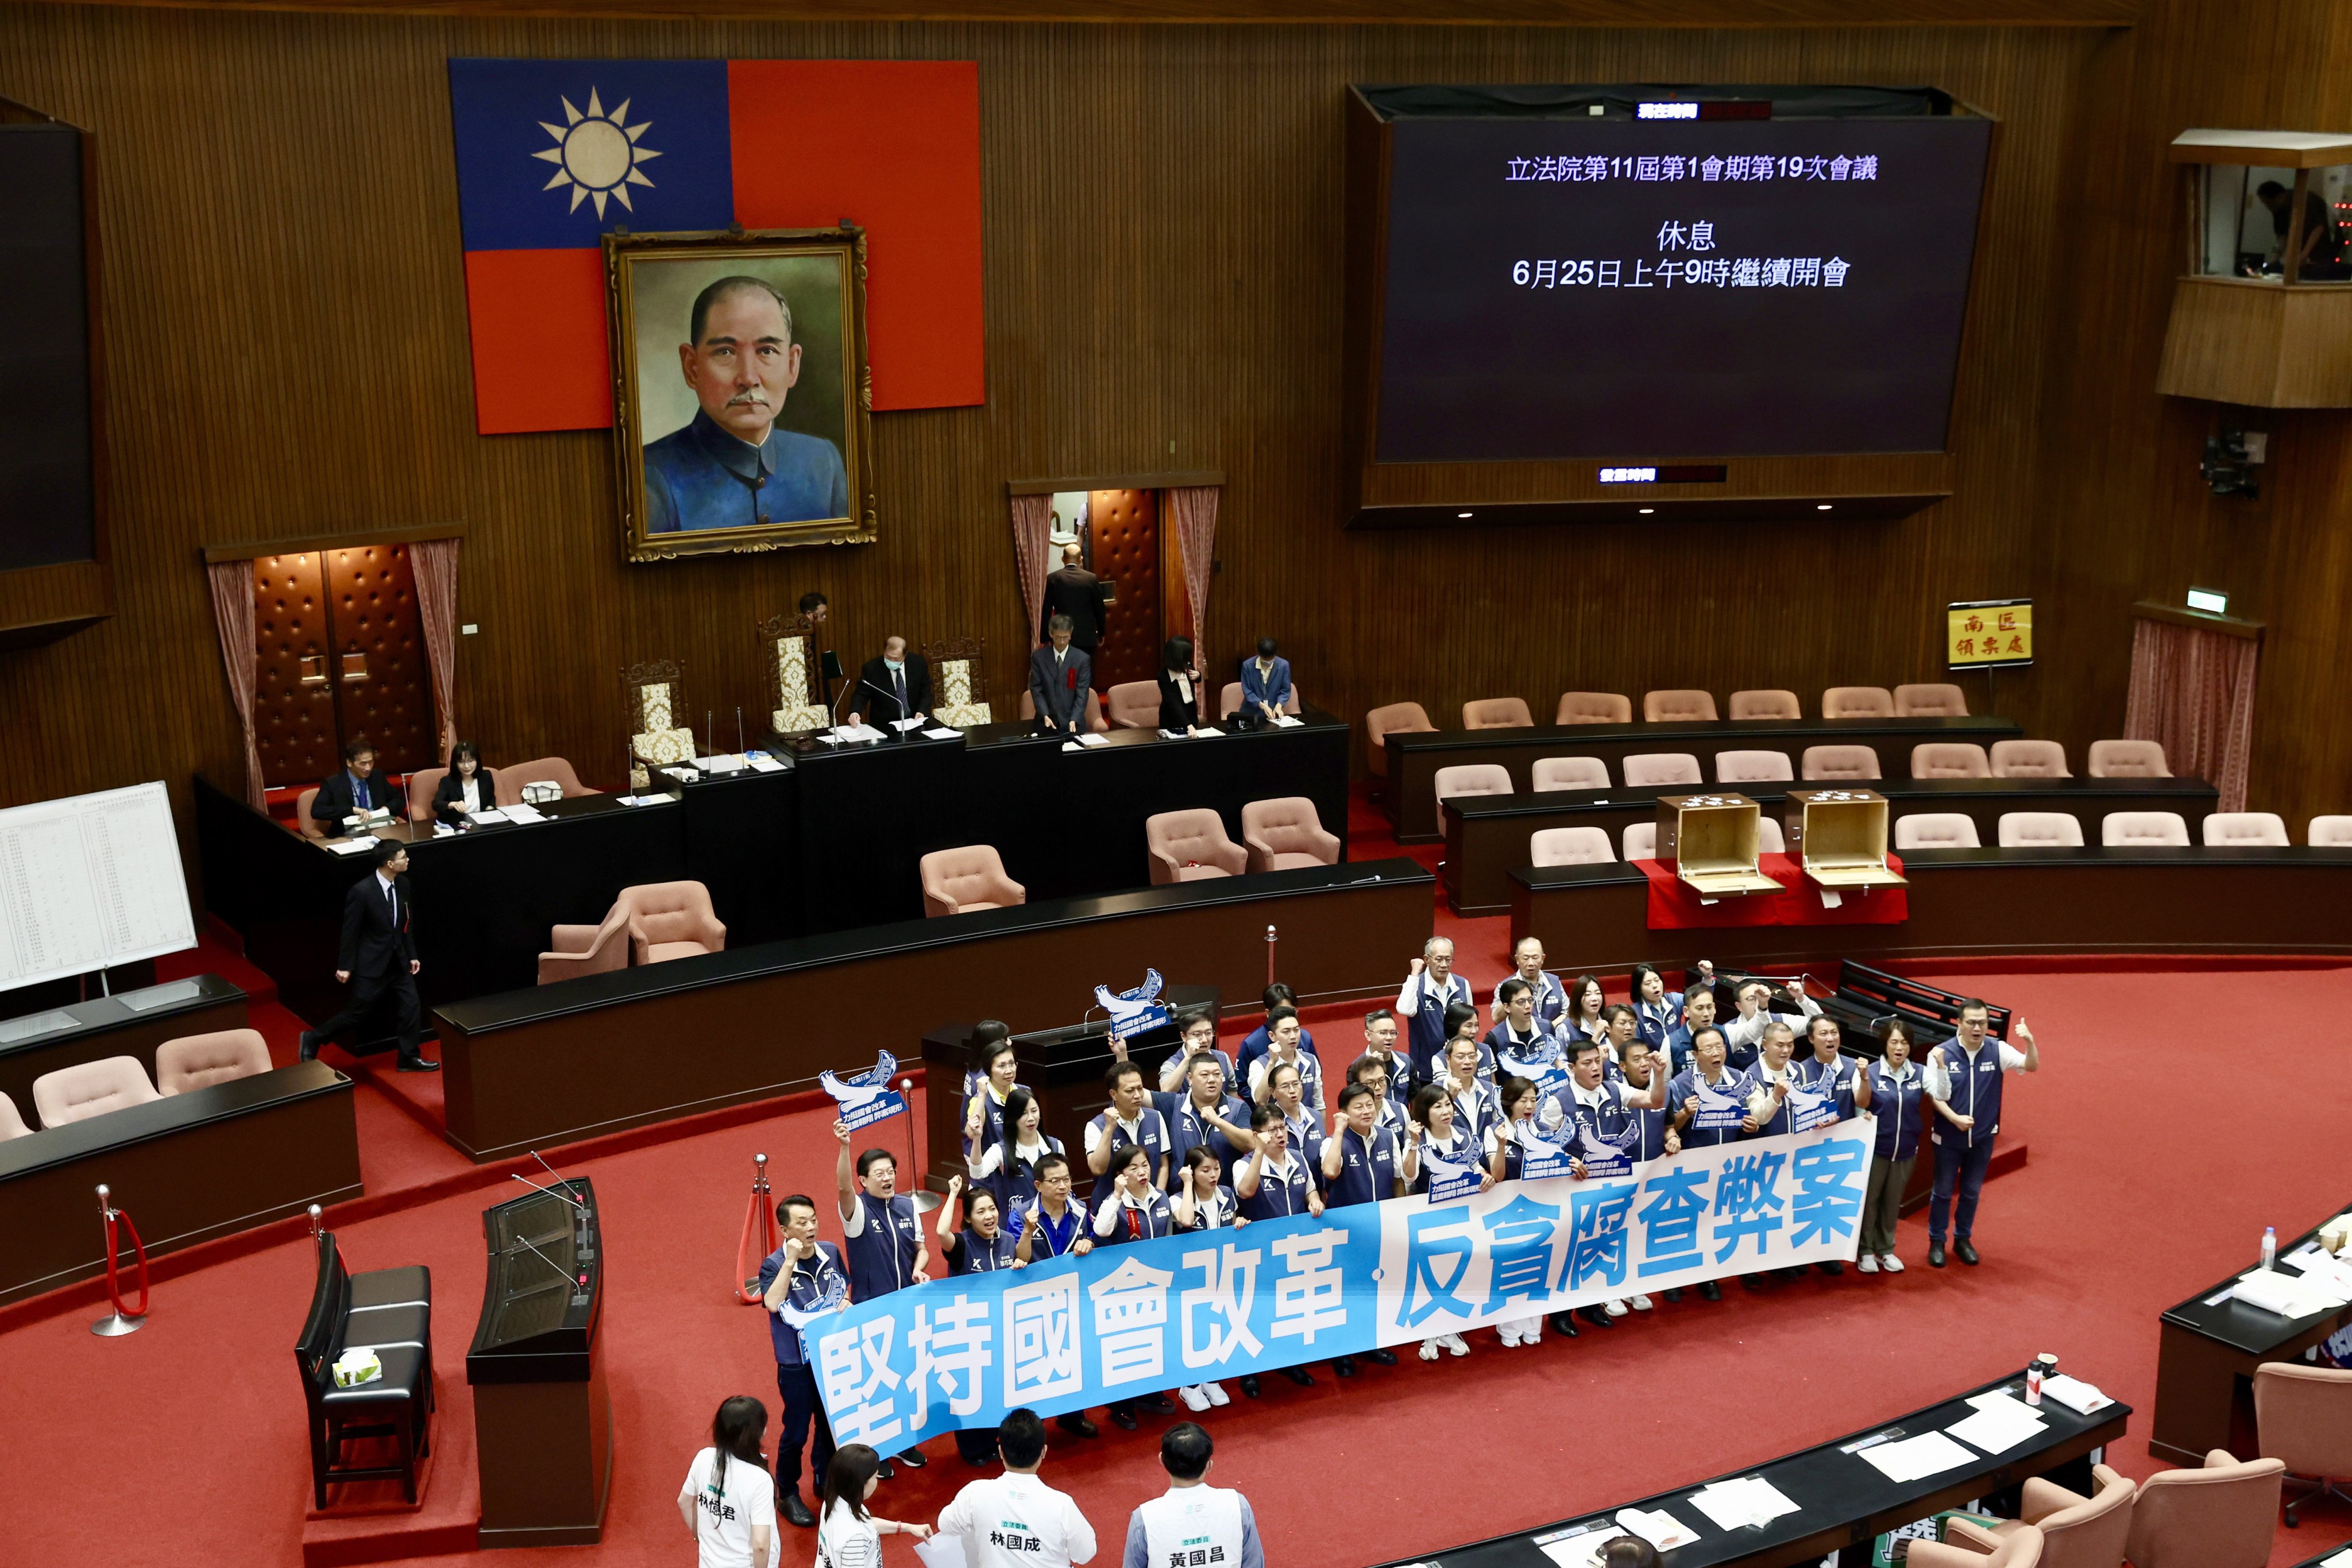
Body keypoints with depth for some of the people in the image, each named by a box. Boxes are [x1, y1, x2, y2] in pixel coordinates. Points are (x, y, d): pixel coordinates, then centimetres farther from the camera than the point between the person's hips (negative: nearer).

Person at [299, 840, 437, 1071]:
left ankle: (409, 1058, 21)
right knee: (358, 1013, 3)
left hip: (398, 960, 6)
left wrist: (412, 955, 12)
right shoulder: (362, 892, -22)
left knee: (411, 1007, 7)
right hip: (371, 963, -6)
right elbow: (350, 931, -14)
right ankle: (312, 1039, 21)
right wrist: (345, 966, -10)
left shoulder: (402, 884, -2)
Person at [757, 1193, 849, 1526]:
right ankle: (788, 1494, 22)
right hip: (797, 1362, -5)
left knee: (831, 1423, 17)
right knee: (796, 1430, 5)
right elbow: (772, 1303, -33)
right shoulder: (774, 1264, -16)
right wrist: (790, 1261, -35)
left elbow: (846, 1287, 14)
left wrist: (846, 1303, -6)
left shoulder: (831, 1253, -2)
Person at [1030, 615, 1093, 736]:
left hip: (1073, 722, -1)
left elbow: (1082, 693, -7)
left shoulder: (1082, 659, -3)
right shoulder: (1038, 657, 1)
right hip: (1046, 722, 1)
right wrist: (1045, 716, -15)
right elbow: (1036, 689, -2)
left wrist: (1074, 720, -18)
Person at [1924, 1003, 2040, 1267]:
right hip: (1949, 1137, -2)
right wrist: (1955, 1118, -30)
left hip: (1983, 1137, 2)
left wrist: (2030, 1042, -37)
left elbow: (2032, 1066, -19)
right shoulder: (1941, 1054, -17)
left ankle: (1963, 1239, 35)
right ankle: (1937, 1242, 28)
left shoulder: (1997, 1050, -10)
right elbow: (1937, 1096, -15)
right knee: (1943, 1191, 12)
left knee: (1971, 1192, 17)